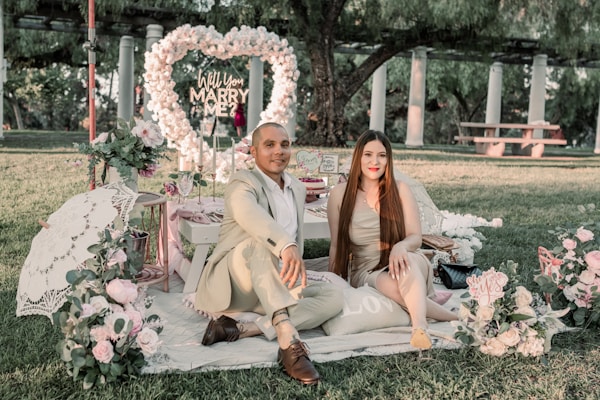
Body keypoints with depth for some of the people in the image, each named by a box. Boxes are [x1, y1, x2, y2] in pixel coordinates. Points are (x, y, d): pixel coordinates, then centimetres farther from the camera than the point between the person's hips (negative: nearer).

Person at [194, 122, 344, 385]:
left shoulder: (298, 188, 11)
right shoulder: (243, 183, -12)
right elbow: (251, 216, -36)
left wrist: (297, 272, 3)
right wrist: (286, 246, -54)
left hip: (276, 289, 7)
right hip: (233, 284, -7)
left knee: (333, 296, -15)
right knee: (262, 240, -35)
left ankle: (239, 330, -25)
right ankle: (288, 339, -46)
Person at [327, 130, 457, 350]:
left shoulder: (400, 189, 0)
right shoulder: (340, 193, -1)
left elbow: (415, 238, -5)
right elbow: (336, 245, 5)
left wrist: (400, 247, -29)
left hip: (408, 266, 1)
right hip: (366, 273, 0)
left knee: (406, 259, -38)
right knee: (393, 284, -37)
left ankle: (420, 326, -49)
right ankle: (454, 318, -24)